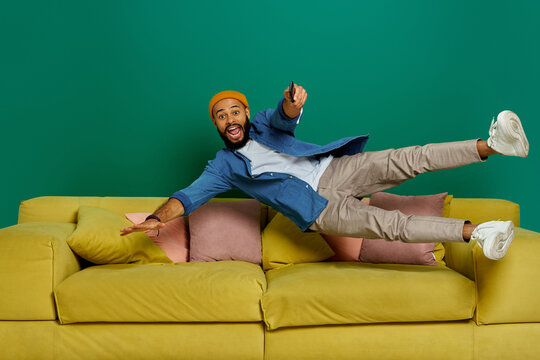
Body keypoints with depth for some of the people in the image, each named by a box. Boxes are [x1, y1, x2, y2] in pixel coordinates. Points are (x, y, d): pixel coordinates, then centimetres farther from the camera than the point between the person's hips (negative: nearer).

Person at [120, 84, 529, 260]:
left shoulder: (263, 123, 12)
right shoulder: (224, 166, 11)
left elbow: (285, 118, -11)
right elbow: (191, 193, -1)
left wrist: (292, 103, -38)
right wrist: (159, 216, -21)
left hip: (335, 169, 2)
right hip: (319, 209, -2)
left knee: (408, 159, -20)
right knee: (391, 224, -23)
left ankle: (489, 146, -32)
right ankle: (473, 231, -33)